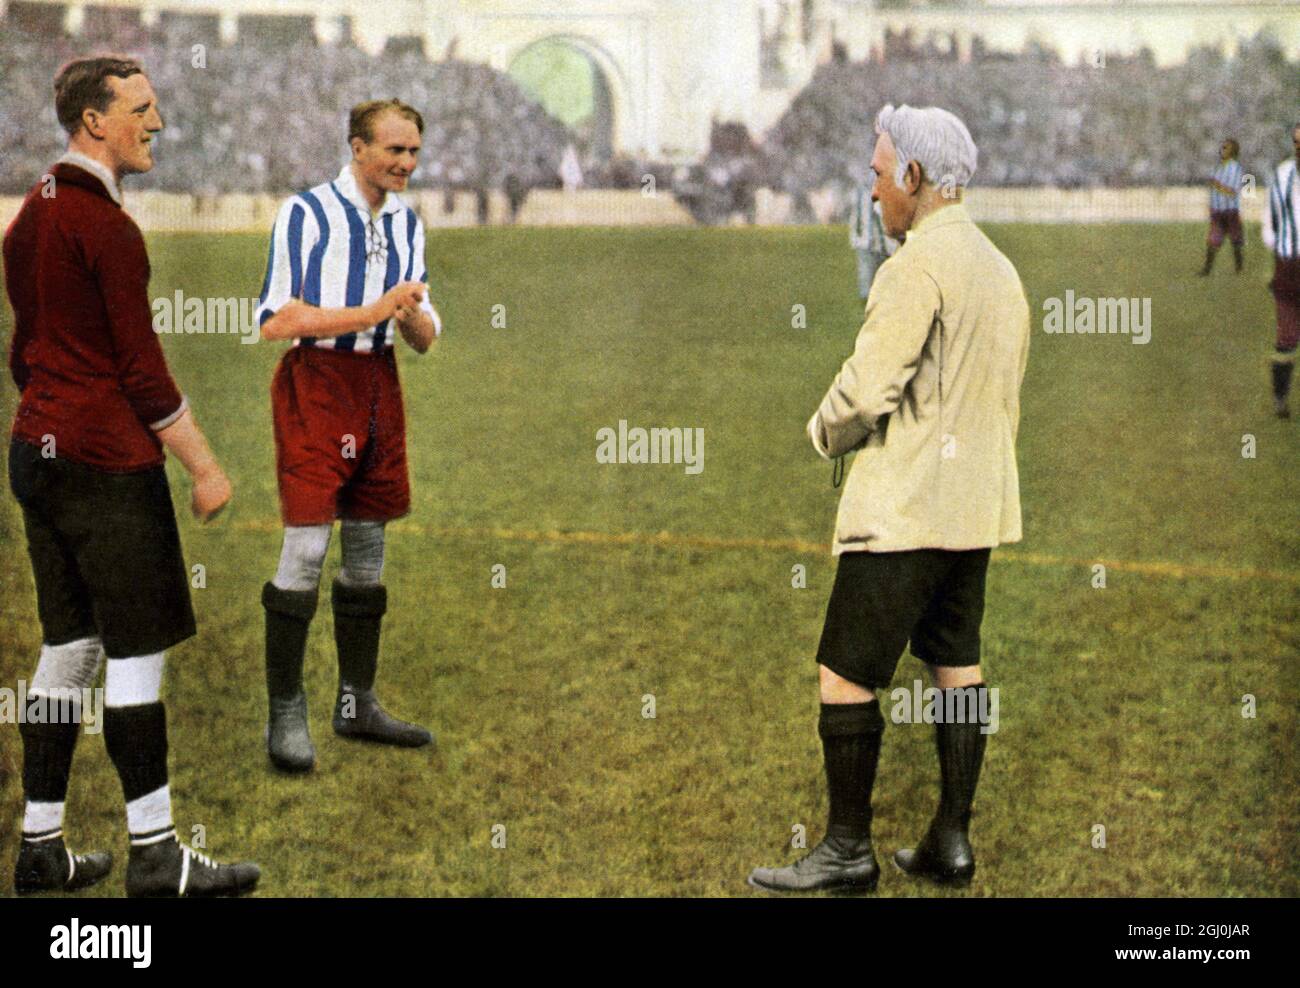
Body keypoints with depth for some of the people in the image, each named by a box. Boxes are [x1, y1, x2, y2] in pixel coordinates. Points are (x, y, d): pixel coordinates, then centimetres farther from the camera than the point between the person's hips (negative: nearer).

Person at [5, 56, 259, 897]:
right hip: (107, 463, -9)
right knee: (137, 653, -4)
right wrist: (205, 467, -10)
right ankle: (155, 853, 1)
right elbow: (142, 367, -16)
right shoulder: (104, 223, -14)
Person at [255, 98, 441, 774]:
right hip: (315, 383, -7)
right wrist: (372, 312, -17)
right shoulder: (307, 212, -6)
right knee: (306, 547, -11)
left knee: (368, 554, 10)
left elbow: (424, 338, 14)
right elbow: (276, 319, -14)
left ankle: (356, 704, 20)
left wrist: (414, 317, -10)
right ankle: (285, 713, -2)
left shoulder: (407, 224, 13)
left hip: (378, 386, 7)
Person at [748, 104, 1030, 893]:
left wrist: (825, 433, 1)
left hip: (903, 505, -9)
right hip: (977, 505, 9)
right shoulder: (1001, 268, 14)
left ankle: (848, 849, 3)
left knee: (847, 675, -2)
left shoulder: (918, 264, -15)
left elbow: (869, 387, -18)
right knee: (957, 665, 12)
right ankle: (952, 842, 15)